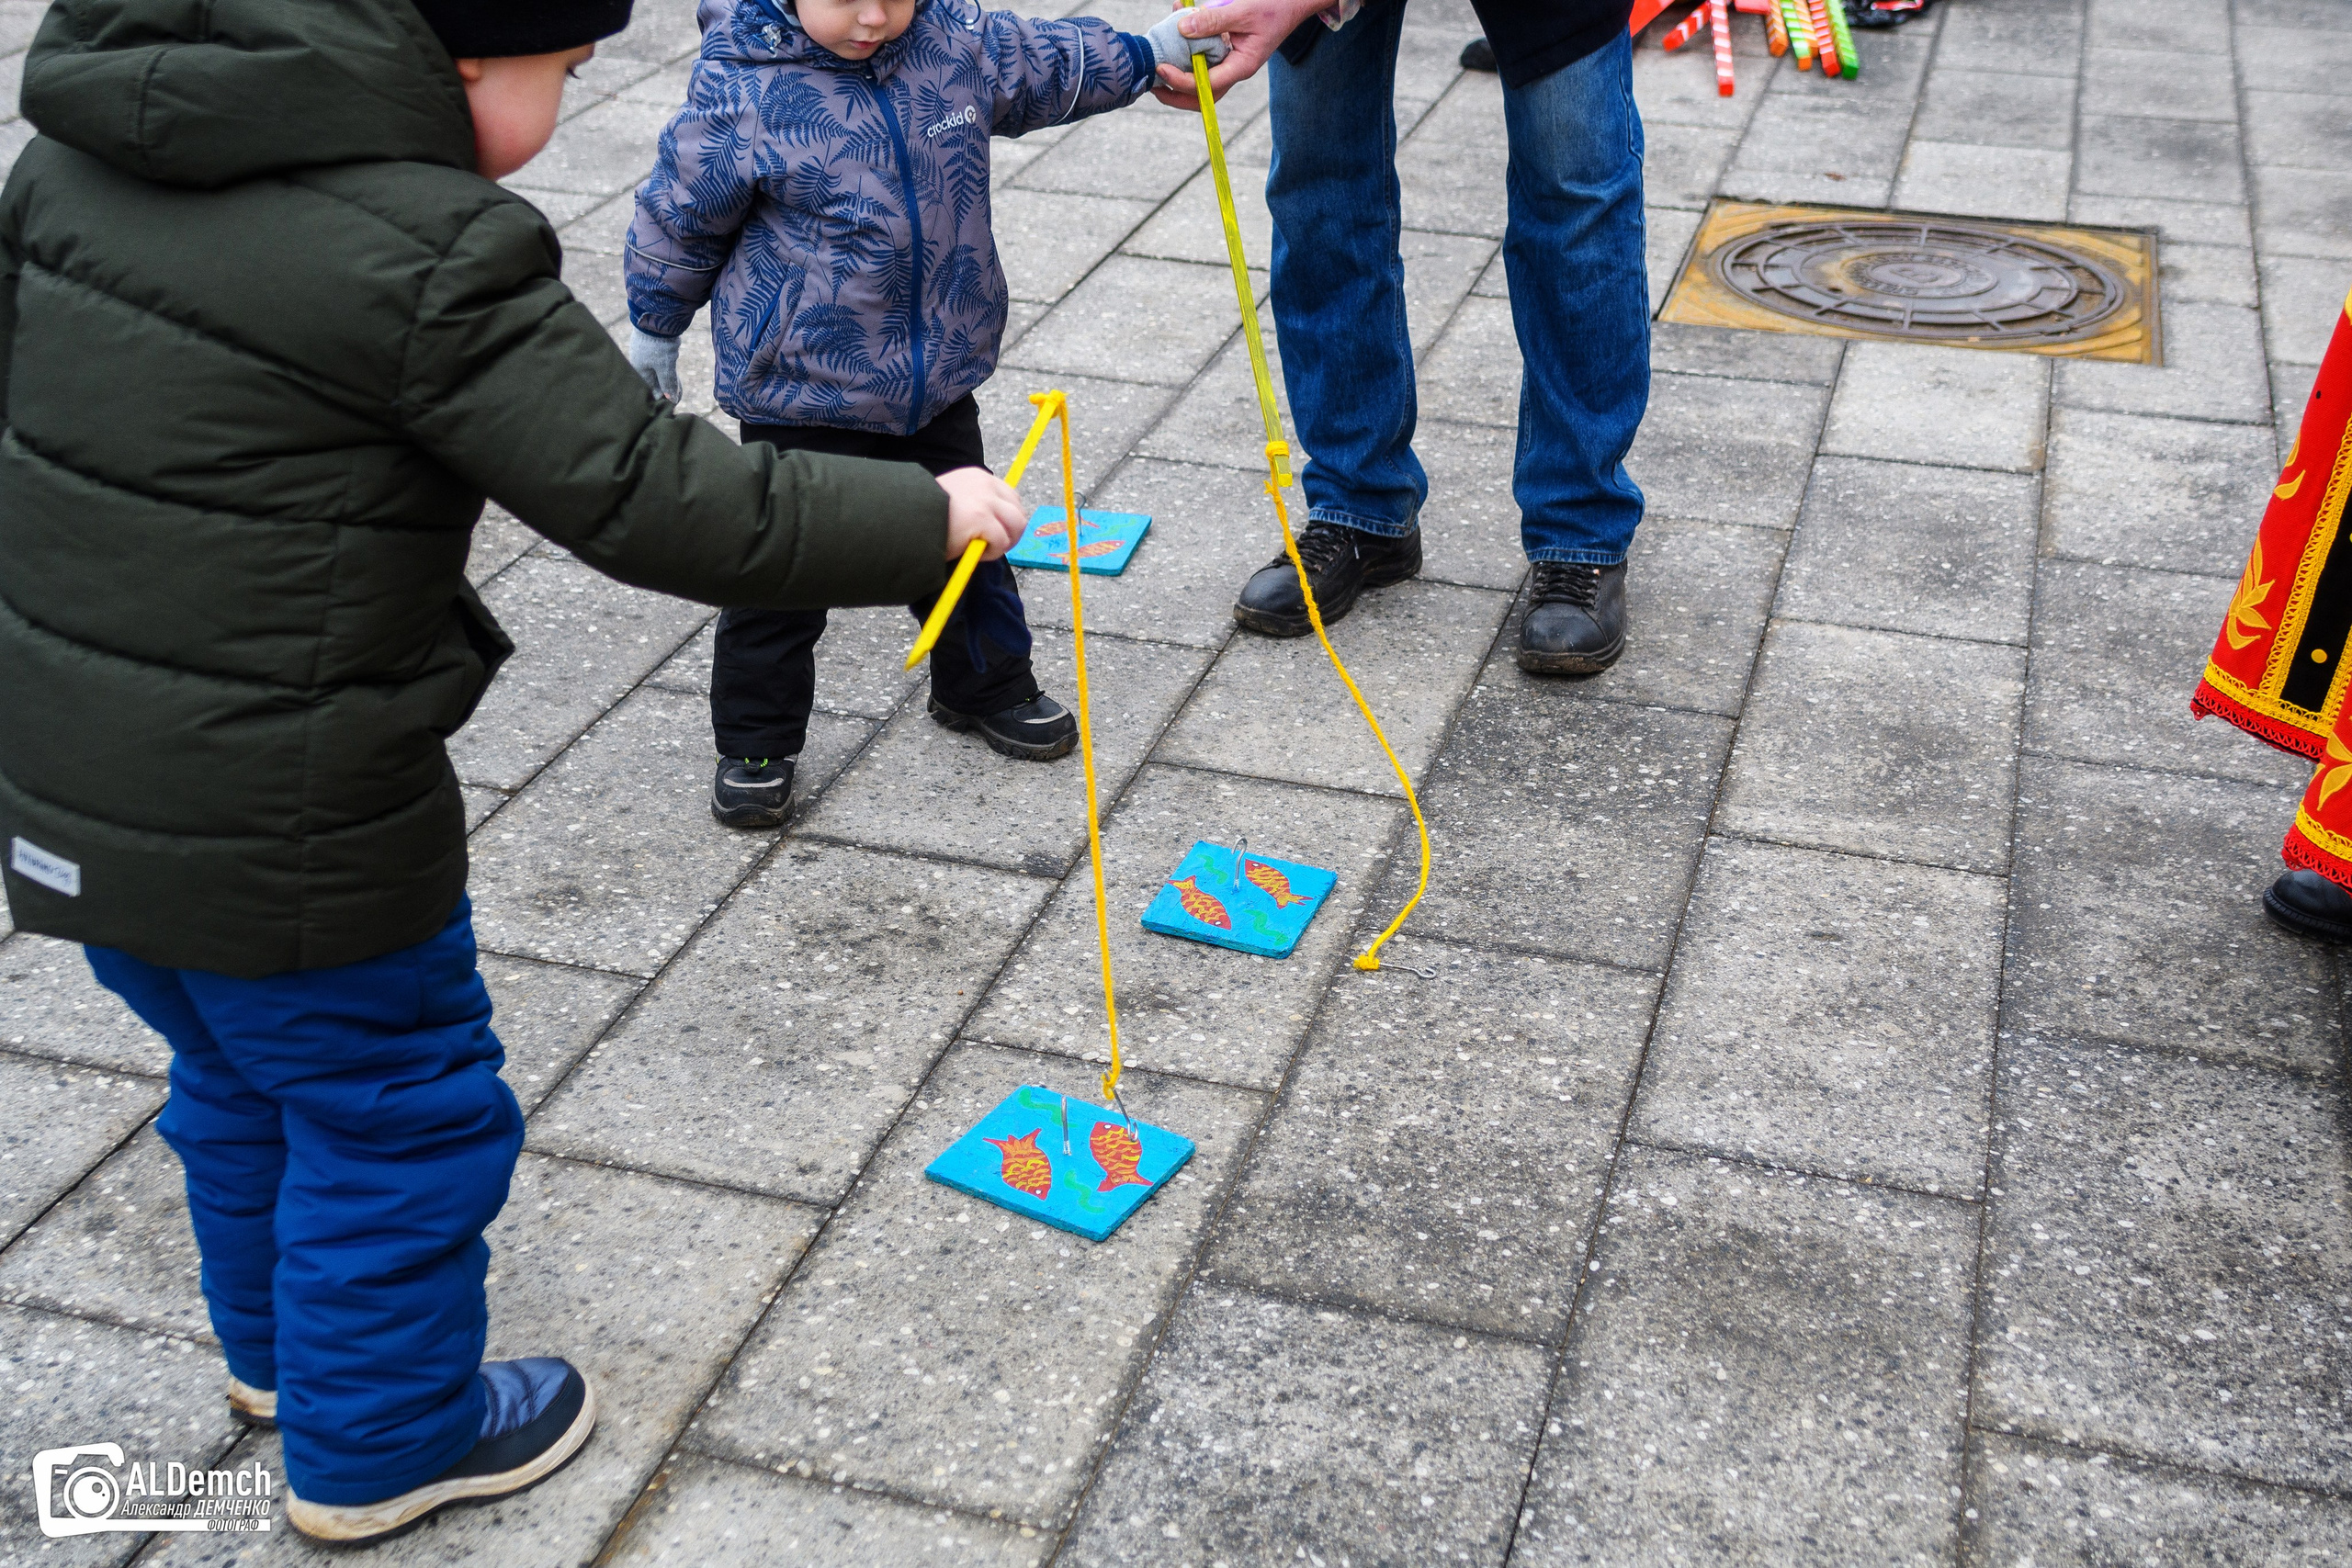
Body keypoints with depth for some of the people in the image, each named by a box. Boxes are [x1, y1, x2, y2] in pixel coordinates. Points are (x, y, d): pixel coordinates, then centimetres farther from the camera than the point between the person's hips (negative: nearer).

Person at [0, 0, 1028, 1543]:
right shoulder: (426, 254, -24)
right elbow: (660, 502, -23)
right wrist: (928, 517, -11)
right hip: (279, 829, -8)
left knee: (242, 1072, 30)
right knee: (402, 1119, 15)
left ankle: (277, 1341, 53)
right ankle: (377, 1442, 35)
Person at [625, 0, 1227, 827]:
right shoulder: (742, 88, -19)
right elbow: (680, 215, -6)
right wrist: (653, 328, 6)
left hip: (935, 375, 5)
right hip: (799, 388, -5)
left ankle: (986, 686, 42)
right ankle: (756, 744, 21)